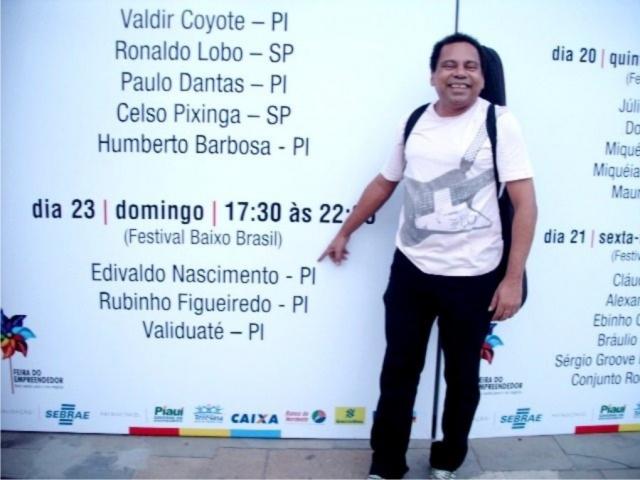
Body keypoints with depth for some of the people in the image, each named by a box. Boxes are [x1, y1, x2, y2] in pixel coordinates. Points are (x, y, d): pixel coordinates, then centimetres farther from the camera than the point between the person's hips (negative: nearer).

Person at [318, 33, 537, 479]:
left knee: (462, 377, 14)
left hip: (472, 277, -3)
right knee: (398, 371, 11)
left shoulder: (500, 123, -7)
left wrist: (513, 278, -18)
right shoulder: (414, 122, 6)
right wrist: (345, 232, 24)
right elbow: (384, 183, 18)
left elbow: (525, 203, -12)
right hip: (410, 269, 4)